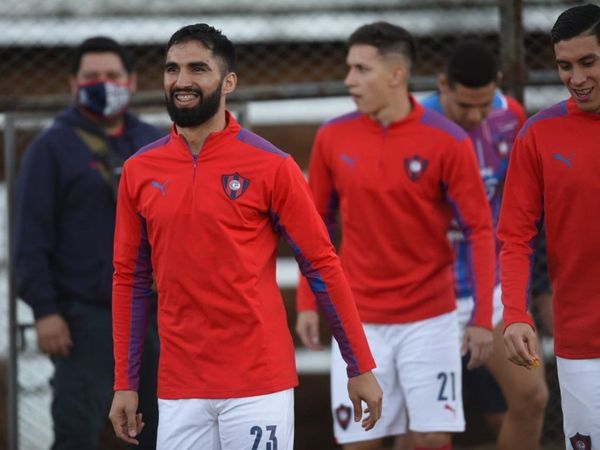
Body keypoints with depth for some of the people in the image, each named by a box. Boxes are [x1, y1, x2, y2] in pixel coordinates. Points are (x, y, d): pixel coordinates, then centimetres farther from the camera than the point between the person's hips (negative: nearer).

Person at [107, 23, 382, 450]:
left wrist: (361, 368, -3)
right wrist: (125, 383, 9)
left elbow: (322, 266, -2)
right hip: (179, 393, 3)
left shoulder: (271, 166, -4)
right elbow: (131, 278, 12)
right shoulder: (139, 171, 6)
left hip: (259, 386, -3)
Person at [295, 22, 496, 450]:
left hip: (429, 318, -2)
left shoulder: (446, 141, -9)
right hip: (359, 321, 2)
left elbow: (480, 230, -7)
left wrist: (483, 317, -10)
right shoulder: (333, 138, -1)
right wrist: (307, 302, 5)